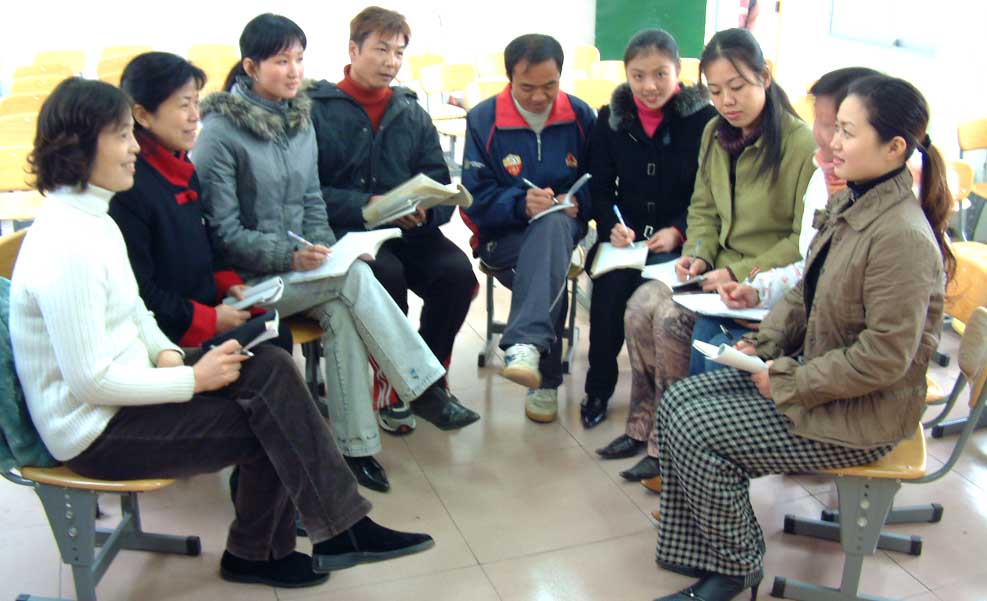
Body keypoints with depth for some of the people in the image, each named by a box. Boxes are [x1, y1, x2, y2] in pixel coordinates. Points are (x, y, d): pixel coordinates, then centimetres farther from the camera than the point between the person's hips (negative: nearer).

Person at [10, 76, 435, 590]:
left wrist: (169, 354, -2)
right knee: (271, 423, -11)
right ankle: (256, 553, 9)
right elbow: (91, 382, -25)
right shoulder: (66, 245, -25)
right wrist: (192, 378, -18)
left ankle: (340, 529, 0)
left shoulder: (92, 219, 7)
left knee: (270, 366, -7)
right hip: (94, 430, -9)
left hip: (128, 385, 9)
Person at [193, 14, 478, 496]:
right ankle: (423, 388, -20)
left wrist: (322, 251, -5)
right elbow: (224, 233, -13)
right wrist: (291, 257, -25)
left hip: (297, 266, 5)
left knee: (341, 311, -26)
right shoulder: (220, 131, -11)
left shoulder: (300, 119, 8)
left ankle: (355, 446, -21)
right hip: (246, 280, -5)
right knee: (355, 277, -27)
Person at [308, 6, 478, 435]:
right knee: (386, 274, -34)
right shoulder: (318, 109, 1)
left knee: (457, 271, -24)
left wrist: (425, 210, -14)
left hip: (409, 231, 4)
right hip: (346, 231, -4)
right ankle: (392, 385, -11)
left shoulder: (412, 113, 15)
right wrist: (366, 206, -19)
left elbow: (439, 183, 10)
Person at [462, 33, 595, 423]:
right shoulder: (483, 120, -2)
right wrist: (522, 203, -24)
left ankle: (524, 345, -53)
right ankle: (545, 378, -30)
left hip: (563, 227, 1)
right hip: (504, 237, -1)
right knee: (552, 269, -37)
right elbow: (476, 199, -5)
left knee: (555, 222, -39)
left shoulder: (580, 116, 4)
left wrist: (577, 202, -15)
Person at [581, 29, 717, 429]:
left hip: (677, 240, -2)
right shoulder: (611, 118, 6)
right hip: (626, 235, 2)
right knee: (610, 284, -27)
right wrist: (612, 226, -13)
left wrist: (678, 231, -17)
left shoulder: (703, 118, -4)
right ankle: (598, 388, -5)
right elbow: (599, 186, 7)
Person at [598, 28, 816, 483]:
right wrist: (698, 255, -4)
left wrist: (739, 274, -22)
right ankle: (643, 427, -1)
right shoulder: (715, 134, 6)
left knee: (672, 318, -25)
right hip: (722, 268, 7)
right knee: (640, 306, -16)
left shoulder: (802, 146, -16)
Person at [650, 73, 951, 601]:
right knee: (677, 400, 0)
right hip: (812, 369, 9)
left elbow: (885, 357, -26)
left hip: (862, 413, -9)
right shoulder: (846, 206, 4)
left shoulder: (903, 237, -26)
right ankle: (702, 555, 10)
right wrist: (764, 345, -1)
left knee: (695, 429, -14)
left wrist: (788, 382, -20)